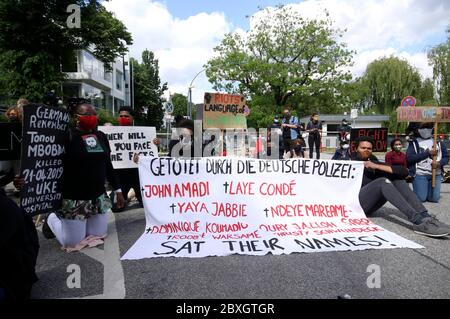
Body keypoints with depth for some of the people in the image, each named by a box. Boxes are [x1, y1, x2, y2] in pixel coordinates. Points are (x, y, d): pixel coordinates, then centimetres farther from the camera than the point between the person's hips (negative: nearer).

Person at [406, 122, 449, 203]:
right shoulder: (414, 143, 0)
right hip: (420, 174, -3)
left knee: (434, 199, 0)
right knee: (421, 198, -4)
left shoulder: (438, 142, 10)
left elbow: (446, 157, 10)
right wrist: (428, 153, -15)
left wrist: (439, 163, -13)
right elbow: (409, 158, -13)